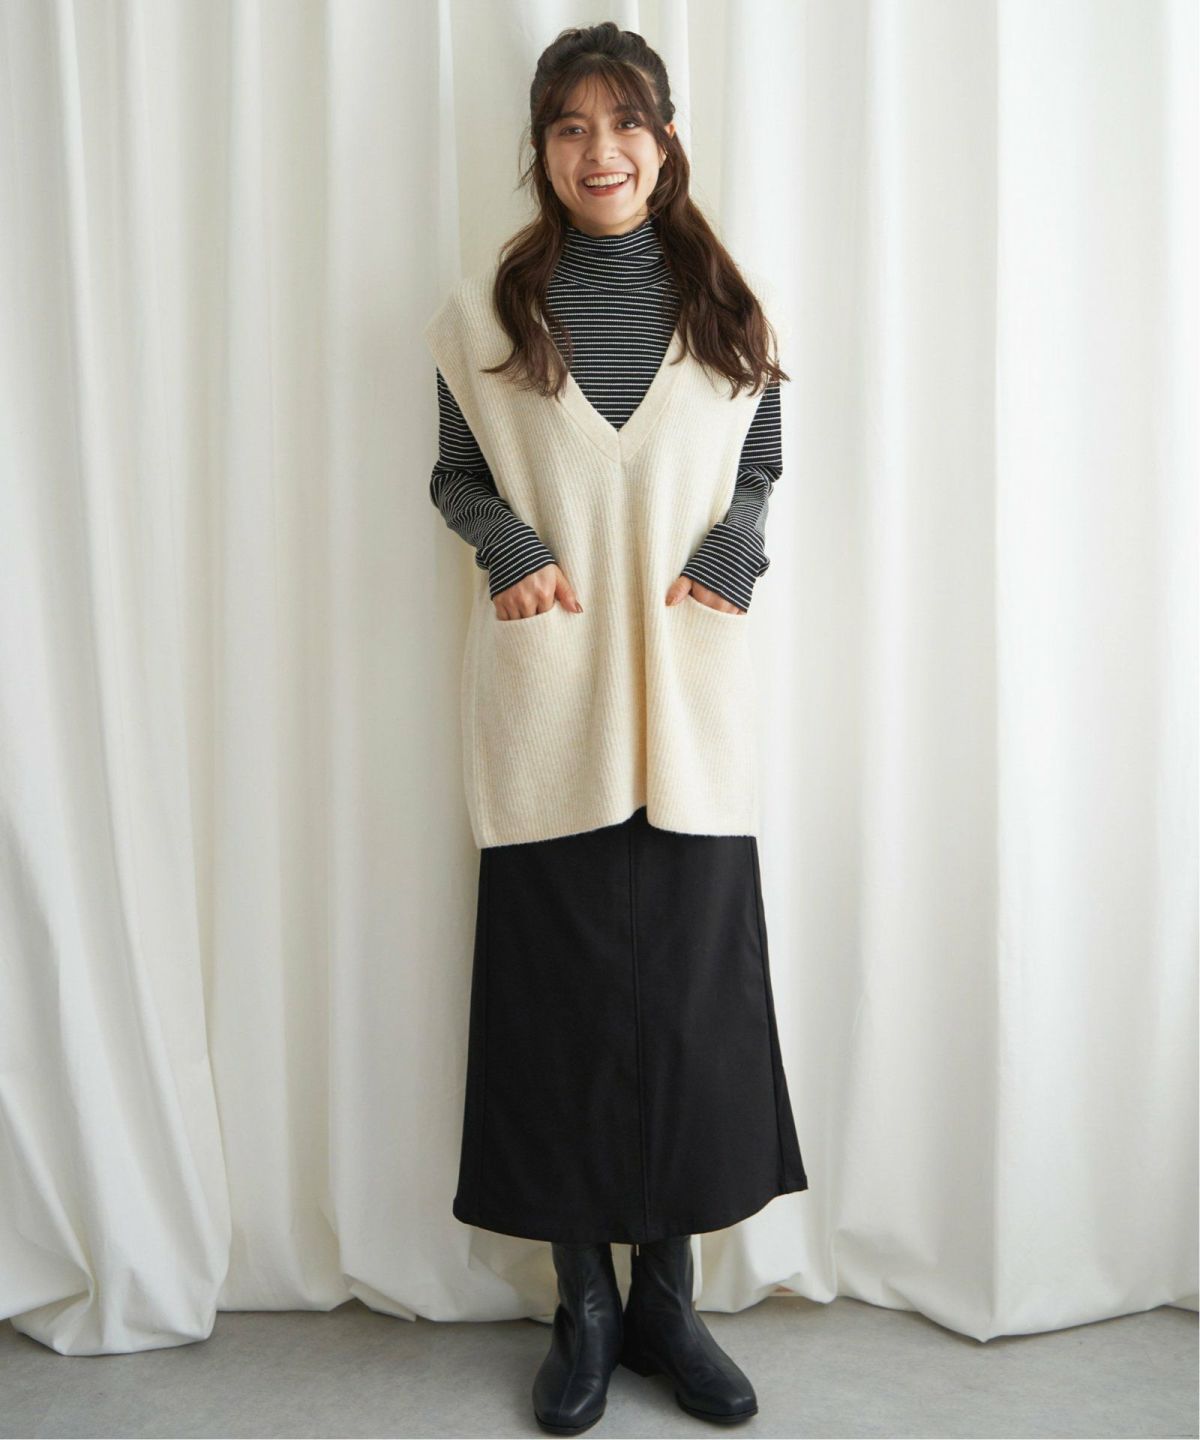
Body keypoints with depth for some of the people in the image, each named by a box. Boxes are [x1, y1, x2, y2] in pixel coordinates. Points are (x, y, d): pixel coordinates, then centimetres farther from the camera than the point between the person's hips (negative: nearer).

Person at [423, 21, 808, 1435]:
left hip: (689, 705, 1)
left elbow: (761, 472, 14)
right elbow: (455, 480, 10)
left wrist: (735, 550, -6)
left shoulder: (724, 307, 8)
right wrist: (508, 544, -10)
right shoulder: (485, 312, 5)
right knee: (558, 989, 5)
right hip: (545, 709, -1)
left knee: (692, 990, 3)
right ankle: (584, 1300, 24)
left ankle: (667, 1295, 24)